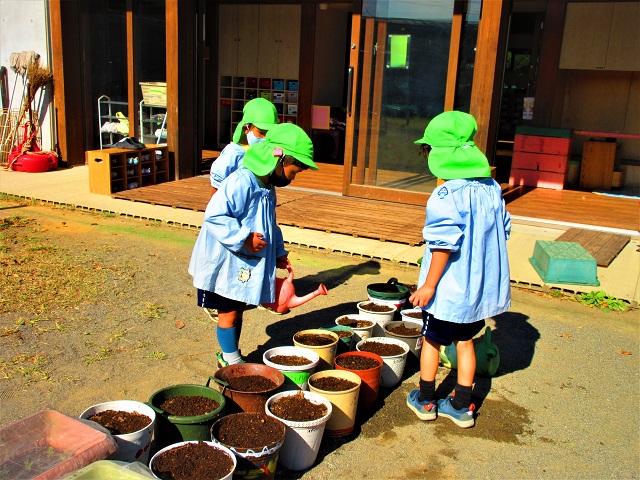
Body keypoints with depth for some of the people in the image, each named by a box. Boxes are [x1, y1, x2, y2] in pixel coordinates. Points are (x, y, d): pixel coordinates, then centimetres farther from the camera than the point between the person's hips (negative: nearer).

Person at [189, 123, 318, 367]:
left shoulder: (268, 187, 8)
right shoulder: (241, 182, -24)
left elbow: (269, 225, 20)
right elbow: (214, 215, -29)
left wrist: (278, 252, 13)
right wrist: (243, 238, -29)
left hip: (245, 263, 9)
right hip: (225, 263, -9)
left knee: (238, 310, 19)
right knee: (228, 313, 4)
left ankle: (228, 355, 35)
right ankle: (232, 362, 18)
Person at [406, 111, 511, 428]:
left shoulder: (448, 194, -21)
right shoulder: (491, 188, 2)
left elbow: (444, 243, -23)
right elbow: (504, 230, 11)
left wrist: (429, 284, -16)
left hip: (450, 287, -6)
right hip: (481, 284, 6)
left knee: (432, 340, 13)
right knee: (465, 341, 17)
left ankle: (425, 401, 27)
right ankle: (461, 407, 25)